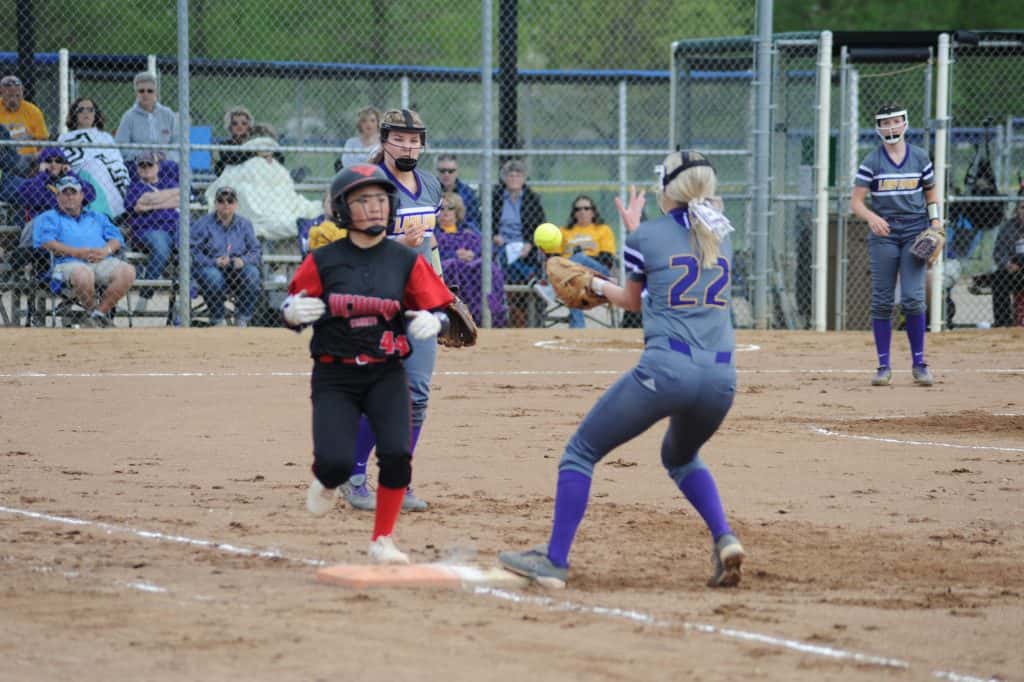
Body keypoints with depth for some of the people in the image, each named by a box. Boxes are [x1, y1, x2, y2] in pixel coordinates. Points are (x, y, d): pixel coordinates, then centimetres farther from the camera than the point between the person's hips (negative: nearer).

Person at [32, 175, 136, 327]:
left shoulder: (97, 217, 33)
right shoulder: (48, 218, 21)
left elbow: (116, 239, 20)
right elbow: (45, 243, 1)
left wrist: (106, 250, -5)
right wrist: (76, 252, -11)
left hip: (103, 262, 4)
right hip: (69, 262, -4)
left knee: (127, 271, -28)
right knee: (83, 275, -42)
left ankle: (99, 313, -20)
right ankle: (93, 311, -15)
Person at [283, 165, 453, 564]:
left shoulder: (406, 261, 2)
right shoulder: (322, 260, -2)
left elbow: (438, 310, 5)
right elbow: (291, 312, 4)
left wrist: (431, 322, -19)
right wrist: (294, 313, -19)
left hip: (386, 376, 1)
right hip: (334, 377, -1)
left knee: (397, 455, -19)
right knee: (336, 463, -17)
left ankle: (383, 541, 3)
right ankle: (325, 483, 24)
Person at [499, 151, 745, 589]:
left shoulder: (647, 236, 4)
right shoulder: (721, 237, 16)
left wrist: (596, 285, 39)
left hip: (665, 369, -5)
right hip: (722, 377, 5)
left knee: (581, 452, 9)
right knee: (681, 456, 33)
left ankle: (554, 561, 3)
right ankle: (723, 538, 9)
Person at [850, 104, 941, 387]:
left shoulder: (920, 158, 7)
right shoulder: (872, 162, 0)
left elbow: (931, 193, 18)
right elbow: (856, 202, -3)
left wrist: (935, 220, 1)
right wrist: (871, 217, -23)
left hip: (915, 231, 0)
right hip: (883, 234, 0)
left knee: (913, 298, -8)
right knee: (882, 301, 0)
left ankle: (918, 363, 2)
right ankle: (884, 365, 7)